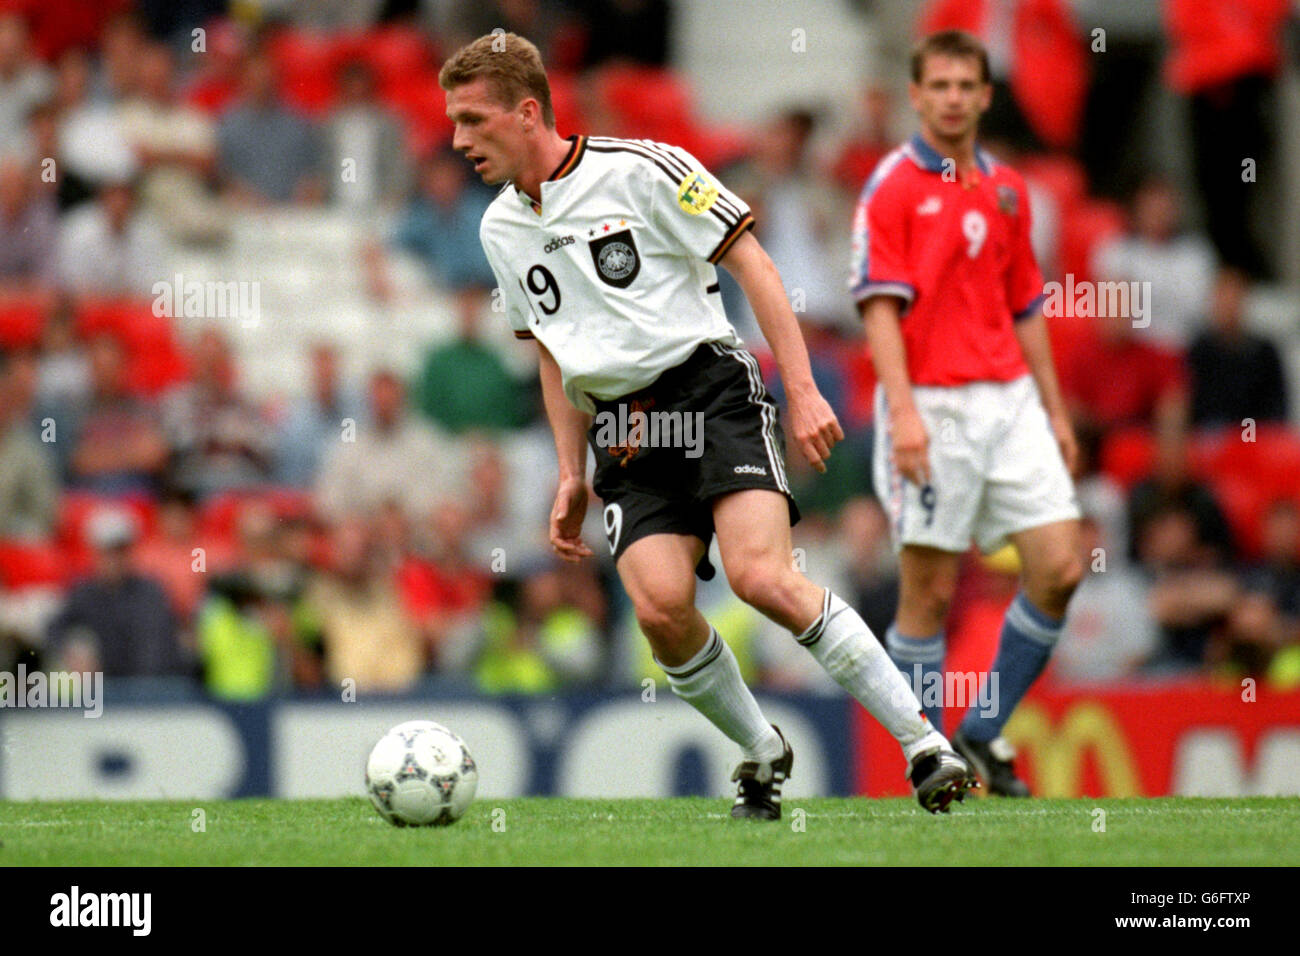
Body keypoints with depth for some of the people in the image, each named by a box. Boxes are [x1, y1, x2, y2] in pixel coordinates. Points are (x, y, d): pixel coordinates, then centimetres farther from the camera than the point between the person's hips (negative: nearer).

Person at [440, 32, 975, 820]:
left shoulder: (637, 169, -6)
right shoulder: (502, 229, 15)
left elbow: (752, 264, -5)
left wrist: (803, 390, -12)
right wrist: (571, 477, 18)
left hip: (711, 386, -5)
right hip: (623, 431, 5)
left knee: (761, 577, -25)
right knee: (661, 607, -19)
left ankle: (927, 746, -15)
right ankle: (763, 755, 5)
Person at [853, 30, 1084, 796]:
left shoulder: (1007, 189, 14)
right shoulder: (893, 186, -5)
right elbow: (879, 305, -12)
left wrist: (1055, 411, 18)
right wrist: (903, 410, -22)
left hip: (1010, 399, 6)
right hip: (932, 408, -6)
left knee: (1061, 567, -3)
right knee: (930, 590, -2)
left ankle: (986, 731, 11)